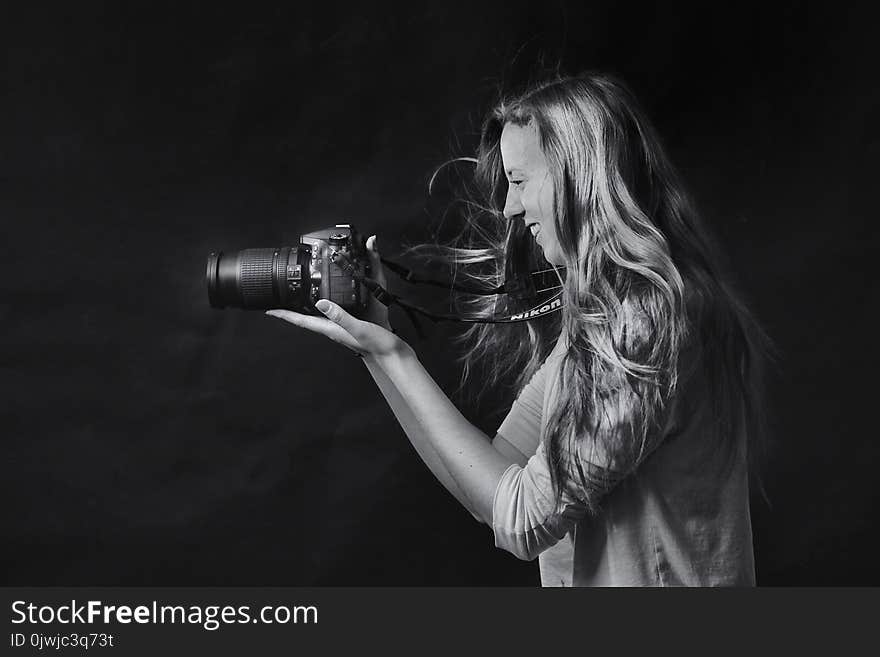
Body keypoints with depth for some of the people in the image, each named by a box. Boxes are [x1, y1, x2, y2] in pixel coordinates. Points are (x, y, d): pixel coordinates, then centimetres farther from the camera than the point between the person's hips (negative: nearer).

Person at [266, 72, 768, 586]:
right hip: (585, 581, 6)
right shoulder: (593, 315, 7)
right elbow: (491, 493, 4)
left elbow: (522, 520, -16)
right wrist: (376, 346, 0)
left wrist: (395, 358, -13)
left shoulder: (656, 318, -17)